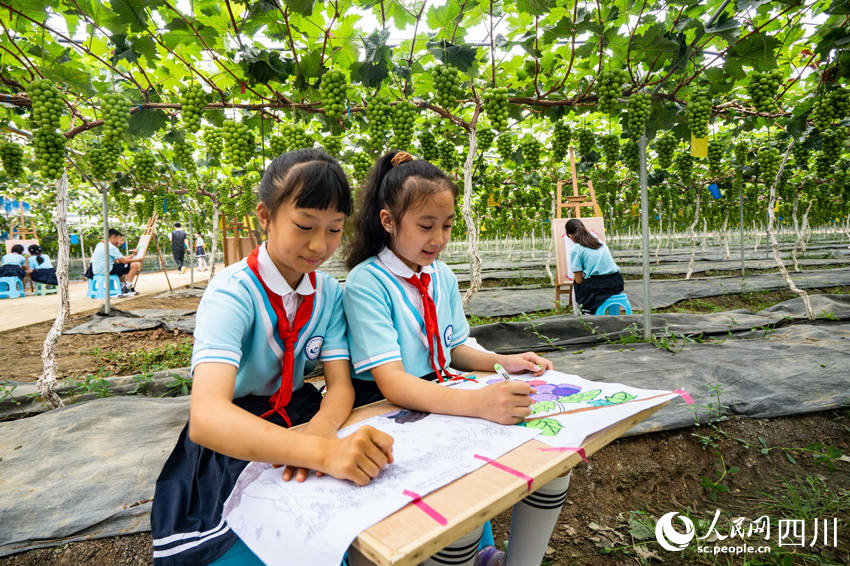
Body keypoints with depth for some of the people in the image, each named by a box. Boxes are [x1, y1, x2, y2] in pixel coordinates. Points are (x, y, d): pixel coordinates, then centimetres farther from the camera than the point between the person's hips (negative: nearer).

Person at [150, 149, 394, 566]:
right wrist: (322, 451, -50)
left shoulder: (329, 293, -3)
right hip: (233, 442, -4)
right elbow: (206, 417, -34)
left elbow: (340, 384, -8)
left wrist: (321, 429, -32)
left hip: (298, 419, 4)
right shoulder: (233, 292, -21)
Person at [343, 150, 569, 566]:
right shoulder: (365, 283, -15)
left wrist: (502, 363, -4)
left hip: (445, 400, 6)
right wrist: (478, 402, -36)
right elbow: (392, 382, -23)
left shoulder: (443, 277, 6)